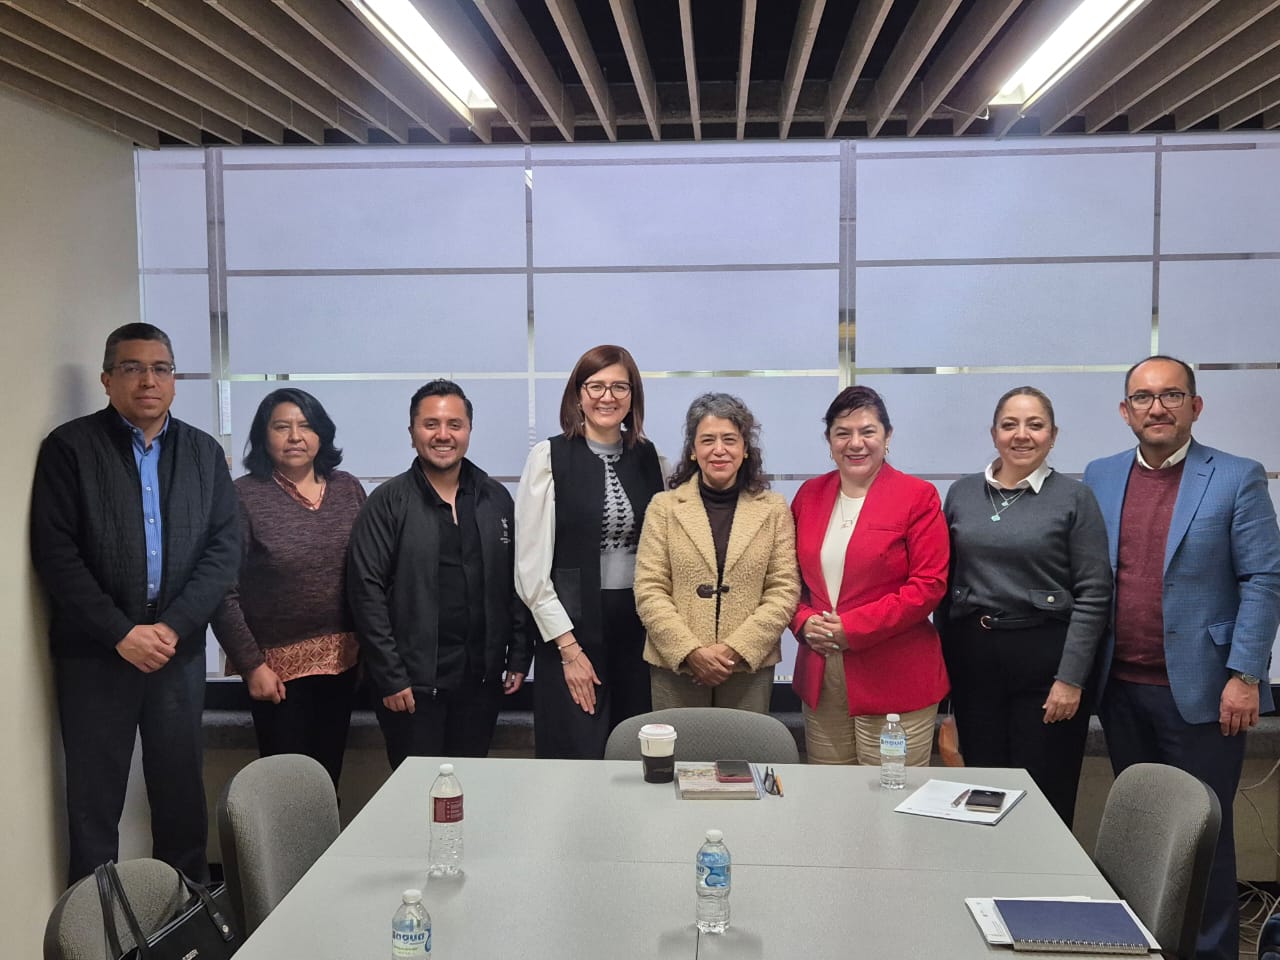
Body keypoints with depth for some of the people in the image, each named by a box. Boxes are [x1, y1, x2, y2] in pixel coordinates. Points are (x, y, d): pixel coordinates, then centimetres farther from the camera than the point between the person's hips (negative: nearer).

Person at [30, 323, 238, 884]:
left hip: (178, 648, 3)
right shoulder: (69, 448, -3)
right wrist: (121, 633, -13)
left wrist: (174, 627, -9)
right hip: (94, 652, -3)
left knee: (182, 789, 11)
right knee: (94, 796, 6)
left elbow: (224, 547, 2)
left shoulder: (204, 453, 7)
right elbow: (54, 553, -9)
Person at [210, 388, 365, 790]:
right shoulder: (244, 497, -9)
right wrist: (251, 665, -11)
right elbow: (224, 591, -10)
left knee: (329, 776, 14)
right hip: (278, 665, -4)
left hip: (342, 658, 4)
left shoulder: (348, 489, 4)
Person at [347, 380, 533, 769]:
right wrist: (390, 677, -11)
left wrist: (519, 658, 6)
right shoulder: (388, 503, -3)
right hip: (412, 683, -3)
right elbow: (366, 592, -7)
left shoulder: (496, 499, 8)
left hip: (482, 680, 4)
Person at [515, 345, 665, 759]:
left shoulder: (647, 457, 8)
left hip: (638, 628, 4)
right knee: (578, 760, 0)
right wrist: (569, 648, -9)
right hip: (574, 628, -4)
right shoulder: (549, 457, -4)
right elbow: (531, 567, -7)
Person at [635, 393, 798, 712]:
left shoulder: (774, 510, 5)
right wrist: (692, 651, -12)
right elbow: (648, 591, -2)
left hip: (749, 668, 0)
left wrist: (735, 649, -11)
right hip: (675, 666, 0)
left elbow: (784, 591, 0)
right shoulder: (664, 507, 4)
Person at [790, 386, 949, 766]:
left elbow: (929, 584, -9)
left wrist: (852, 628, -14)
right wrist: (804, 621, -5)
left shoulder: (918, 496, -4)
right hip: (820, 680, 4)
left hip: (894, 681, -4)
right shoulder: (810, 494, 11)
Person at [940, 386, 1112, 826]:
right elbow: (945, 580, 11)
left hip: (1044, 656, -3)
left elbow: (1093, 595, -6)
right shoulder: (962, 493, 7)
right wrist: (944, 658, 8)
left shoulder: (1074, 498, -3)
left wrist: (1071, 678, -11)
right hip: (972, 656, 3)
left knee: (1045, 798, 5)